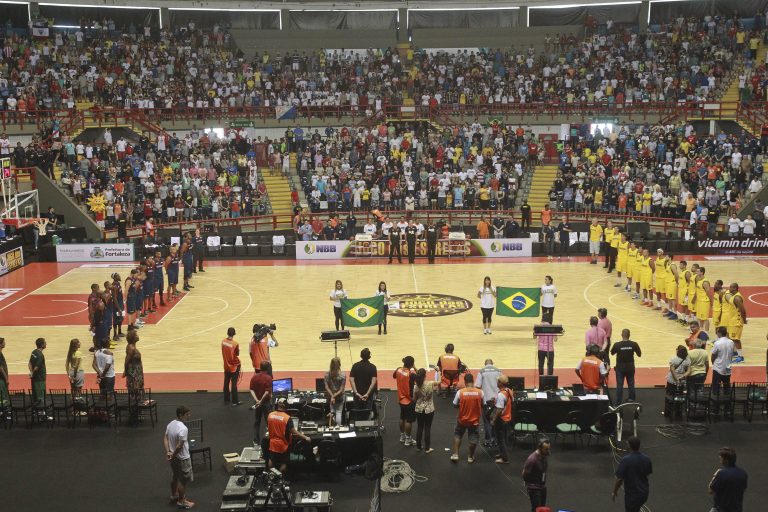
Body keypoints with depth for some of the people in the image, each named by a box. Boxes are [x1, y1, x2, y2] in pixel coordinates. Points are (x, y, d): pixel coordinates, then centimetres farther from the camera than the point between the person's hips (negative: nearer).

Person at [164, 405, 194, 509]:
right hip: (182, 458, -8)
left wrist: (168, 452, -4)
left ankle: (174, 496, 41)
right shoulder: (183, 429, -29)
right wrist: (173, 456, -14)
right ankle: (181, 501, 20)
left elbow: (165, 438, 2)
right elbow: (179, 446, -28)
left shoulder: (170, 424, -1)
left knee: (175, 477, 25)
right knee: (183, 480, 8)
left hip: (174, 457, 9)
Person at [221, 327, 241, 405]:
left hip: (226, 366, 5)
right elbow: (237, 354, -10)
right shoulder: (235, 344, -21)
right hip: (234, 366, -5)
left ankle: (226, 399, 25)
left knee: (226, 383, 15)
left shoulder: (223, 341, -5)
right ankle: (234, 401, 6)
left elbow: (224, 352, 4)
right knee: (234, 384, 1)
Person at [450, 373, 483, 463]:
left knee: (457, 435, 22)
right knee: (473, 439, 16)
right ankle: (471, 457, 28)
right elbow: (483, 405, -2)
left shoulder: (460, 392, -18)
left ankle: (455, 454, 21)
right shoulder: (480, 392, -15)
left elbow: (455, 405, -7)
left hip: (462, 419, -1)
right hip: (475, 420, 1)